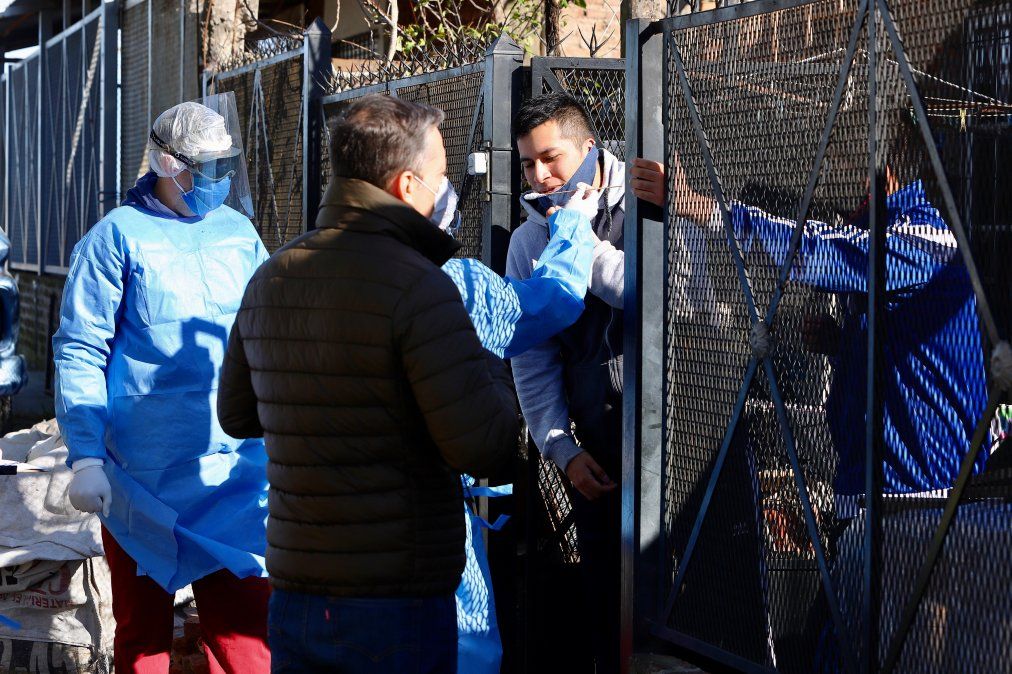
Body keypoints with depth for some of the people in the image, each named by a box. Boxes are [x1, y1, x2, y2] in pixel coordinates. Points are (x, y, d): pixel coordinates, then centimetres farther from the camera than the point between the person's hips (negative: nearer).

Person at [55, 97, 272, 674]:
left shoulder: (239, 233, 10)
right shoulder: (118, 237, -4)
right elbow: (79, 351, -6)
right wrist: (86, 456, -13)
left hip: (236, 472, 3)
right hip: (143, 478, -3)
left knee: (244, 626, 0)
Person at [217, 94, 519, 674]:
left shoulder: (270, 278, 7)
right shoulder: (416, 284, -16)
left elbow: (235, 414, 20)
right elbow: (482, 448, -20)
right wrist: (494, 371, -1)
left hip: (293, 597, 6)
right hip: (399, 601, -6)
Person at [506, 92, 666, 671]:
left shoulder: (650, 204, -6)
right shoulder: (530, 241, 9)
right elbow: (534, 362, 9)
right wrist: (564, 449, 1)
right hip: (599, 460, 5)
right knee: (606, 602, 10)